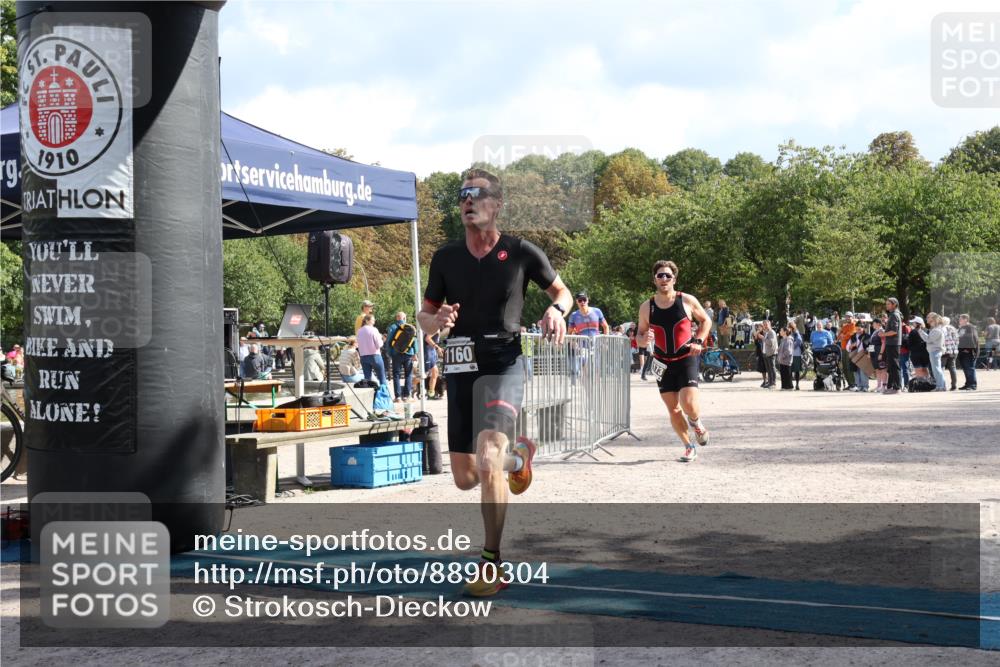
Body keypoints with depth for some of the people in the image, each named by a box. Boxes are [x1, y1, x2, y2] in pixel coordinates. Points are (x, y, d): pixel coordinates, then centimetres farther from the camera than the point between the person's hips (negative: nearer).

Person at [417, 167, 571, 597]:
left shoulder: (521, 252, -2)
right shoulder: (445, 258, 6)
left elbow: (561, 291, 13)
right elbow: (424, 315, 13)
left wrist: (556, 310, -11)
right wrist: (437, 321, -11)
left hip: (504, 364, -4)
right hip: (460, 369, 4)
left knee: (487, 461, -25)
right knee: (465, 479, 10)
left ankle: (493, 564, -11)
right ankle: (517, 456, 45)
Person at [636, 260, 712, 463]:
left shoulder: (687, 301, -5)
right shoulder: (646, 307, -1)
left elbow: (706, 321, 9)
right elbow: (640, 335, 9)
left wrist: (699, 341, -6)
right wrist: (644, 339, -15)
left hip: (686, 359, -3)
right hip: (663, 362, 3)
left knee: (689, 405, -17)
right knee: (673, 409, 4)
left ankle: (696, 423, 18)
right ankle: (689, 447, 21)